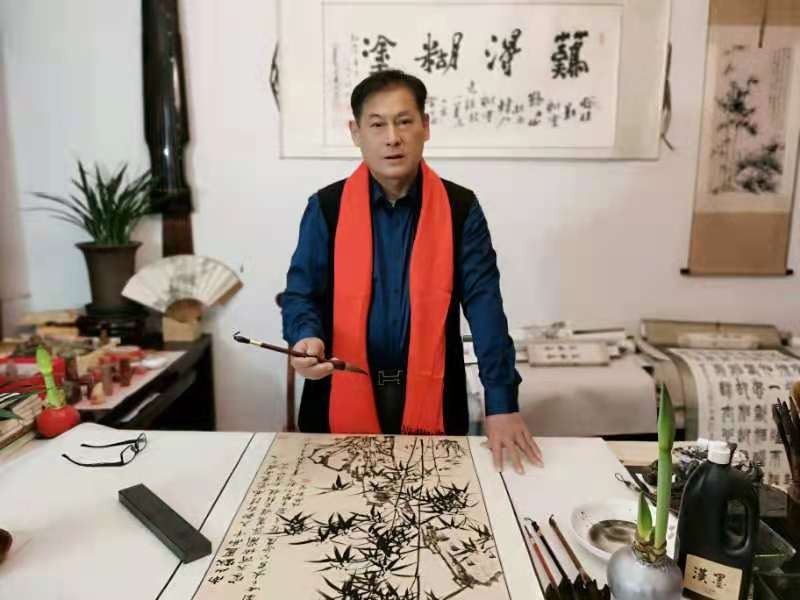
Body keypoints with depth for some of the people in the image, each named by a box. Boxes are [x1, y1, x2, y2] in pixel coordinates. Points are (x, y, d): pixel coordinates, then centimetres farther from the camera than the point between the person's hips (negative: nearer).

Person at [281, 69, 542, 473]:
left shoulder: (460, 209, -4)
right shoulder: (326, 208, -4)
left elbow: (484, 304, -8)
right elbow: (300, 293, -1)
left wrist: (501, 403, -16)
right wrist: (307, 339, -24)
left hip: (431, 396, 1)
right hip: (343, 397, 0)